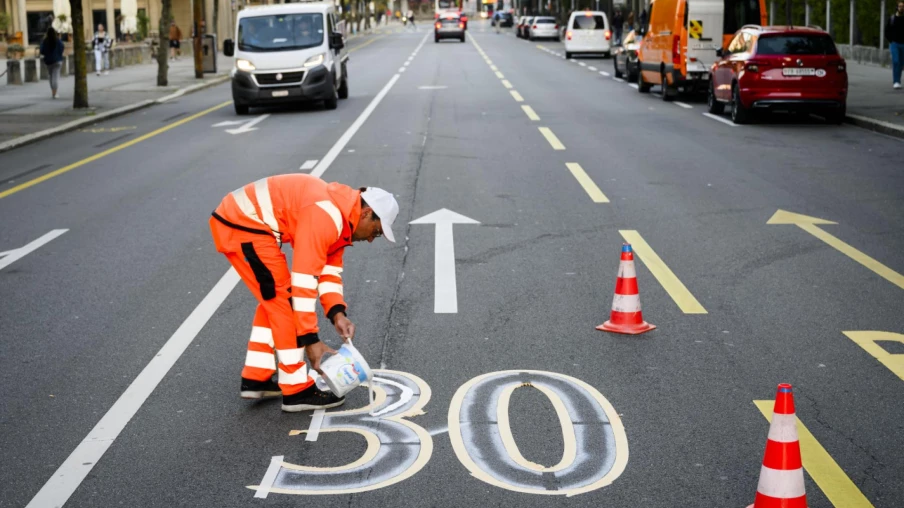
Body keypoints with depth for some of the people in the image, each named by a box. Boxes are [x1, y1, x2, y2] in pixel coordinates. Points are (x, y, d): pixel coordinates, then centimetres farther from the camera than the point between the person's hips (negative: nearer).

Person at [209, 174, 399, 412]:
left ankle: (256, 379, 24)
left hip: (234, 222, 11)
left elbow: (329, 267, 14)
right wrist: (310, 339, -18)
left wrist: (337, 313, 0)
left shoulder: (342, 212, 9)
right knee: (285, 301, -6)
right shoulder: (325, 216, -22)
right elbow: (304, 279, -23)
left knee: (275, 300, 18)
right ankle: (297, 391, 1)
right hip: (243, 224, -11)